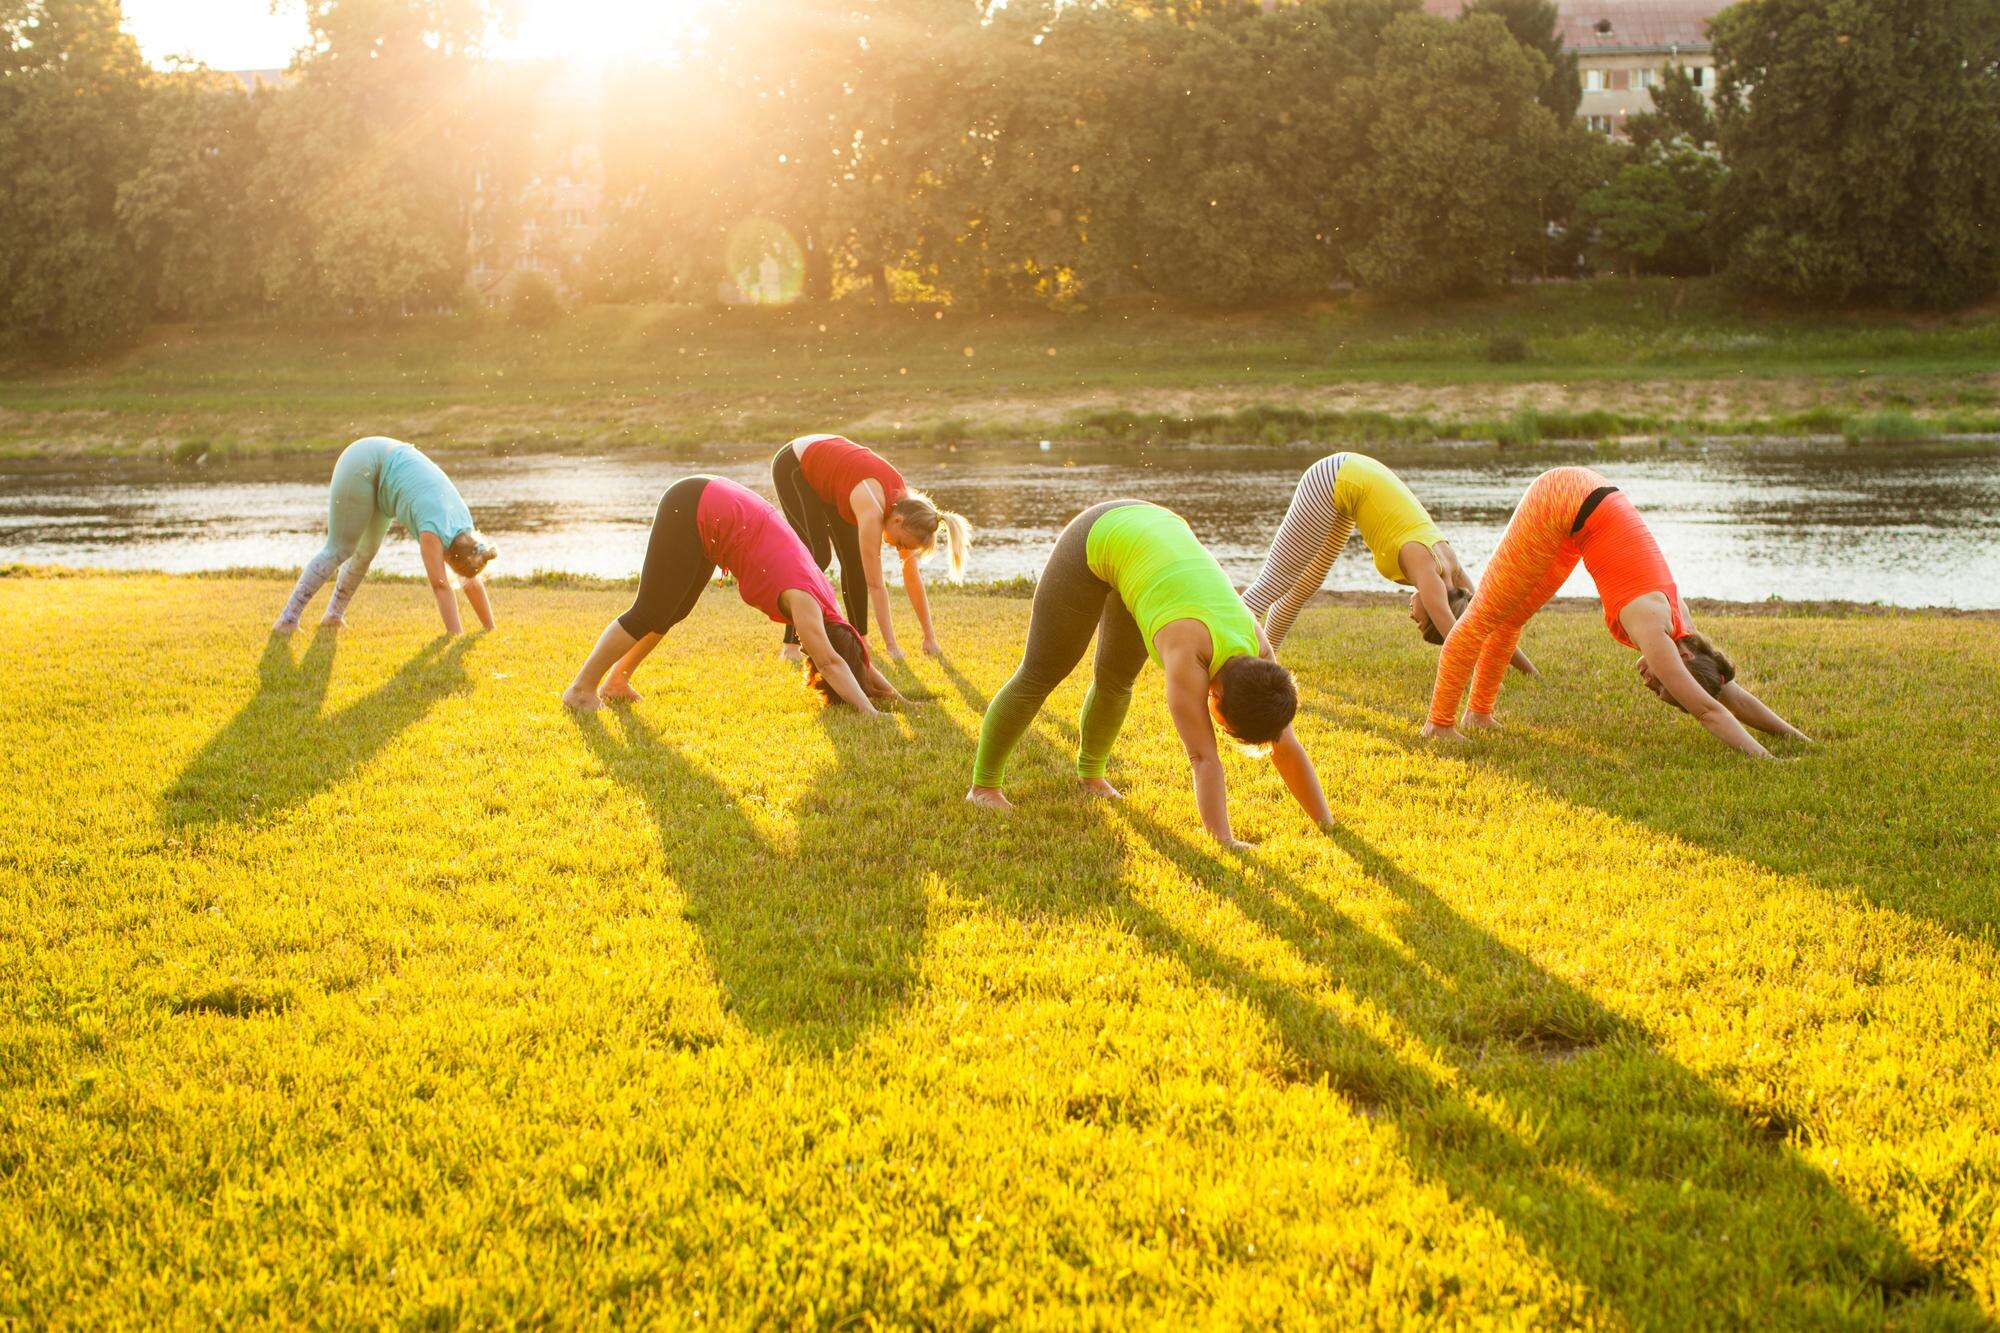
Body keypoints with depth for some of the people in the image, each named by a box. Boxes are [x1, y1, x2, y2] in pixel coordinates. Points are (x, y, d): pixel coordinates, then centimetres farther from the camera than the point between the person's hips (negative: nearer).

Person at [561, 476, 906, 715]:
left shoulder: (820, 602, -1)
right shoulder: (803, 600, -23)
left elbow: (852, 650, 12)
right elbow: (832, 662, -30)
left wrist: (891, 694, 12)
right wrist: (869, 712, -35)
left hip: (709, 510, 8)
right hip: (690, 510, -8)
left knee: (673, 612, 19)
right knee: (650, 614, -6)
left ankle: (617, 682, 33)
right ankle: (581, 690, 3)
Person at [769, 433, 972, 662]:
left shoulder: (905, 504, -17)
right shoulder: (873, 511, -38)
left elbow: (912, 576, -9)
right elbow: (875, 584, -36)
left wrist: (929, 636, -7)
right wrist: (890, 646, -34)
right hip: (792, 466, -7)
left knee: (854, 558, -1)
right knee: (818, 555, -18)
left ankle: (859, 639, 8)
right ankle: (791, 645, -17)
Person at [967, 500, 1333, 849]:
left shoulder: (1257, 652, -20)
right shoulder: (1188, 649, -36)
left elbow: (1286, 748, -13)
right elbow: (1203, 758, -39)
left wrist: (1328, 826, -13)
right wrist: (1225, 841, -42)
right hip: (1097, 540, -5)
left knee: (1116, 678, 14)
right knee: (1041, 674, 3)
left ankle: (1090, 772, 40)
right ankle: (983, 785, 18)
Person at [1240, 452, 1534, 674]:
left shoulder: (1452, 567, -5)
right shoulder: (1427, 567, -25)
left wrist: (1530, 671, 6)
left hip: (1350, 479, 8)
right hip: (1332, 482, -8)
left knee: (1306, 585, 18)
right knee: (1275, 581, -9)